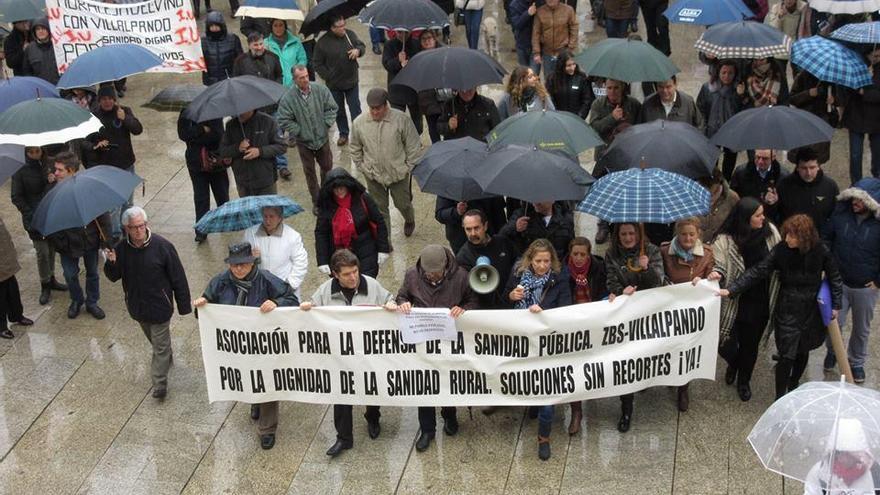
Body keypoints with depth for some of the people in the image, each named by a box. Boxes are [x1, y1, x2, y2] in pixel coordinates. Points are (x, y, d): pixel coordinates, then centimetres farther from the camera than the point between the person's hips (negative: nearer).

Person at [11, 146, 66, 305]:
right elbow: (16, 197, -7)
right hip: (34, 218, -4)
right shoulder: (20, 171, -9)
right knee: (42, 251, -3)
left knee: (51, 248, 11)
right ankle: (45, 286, 10)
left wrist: (52, 181, -16)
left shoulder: (47, 165, 1)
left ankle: (51, 279, 28)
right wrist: (31, 214, -16)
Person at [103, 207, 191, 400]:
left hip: (159, 306, -5)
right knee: (154, 340, 26)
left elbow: (178, 277, -13)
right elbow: (113, 277, 1)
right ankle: (166, 360, 51)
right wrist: (111, 263, -22)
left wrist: (184, 305, -10)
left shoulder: (162, 246, -20)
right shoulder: (121, 248, -9)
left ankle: (159, 383, 13)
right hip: (137, 306, 5)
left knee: (160, 346, 3)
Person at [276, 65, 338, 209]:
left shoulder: (321, 89, -12)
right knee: (309, 172, 10)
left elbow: (332, 108, -2)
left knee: (327, 166, 17)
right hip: (304, 141, -2)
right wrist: (299, 131, -15)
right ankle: (316, 201, 27)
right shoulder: (288, 98, -19)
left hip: (322, 138, 2)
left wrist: (326, 124, -10)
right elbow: (284, 121, -14)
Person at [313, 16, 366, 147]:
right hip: (334, 84, -1)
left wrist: (358, 50, -18)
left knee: (355, 108, 8)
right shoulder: (322, 42, -15)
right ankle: (343, 134, 30)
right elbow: (317, 64, -6)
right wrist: (328, 77, -13)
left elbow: (362, 46, 6)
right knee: (339, 110, 14)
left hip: (351, 81, 1)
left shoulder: (350, 34, -7)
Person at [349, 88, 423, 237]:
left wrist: (409, 166, -7)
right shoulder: (359, 123, -11)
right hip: (373, 175, 1)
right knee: (379, 208, 12)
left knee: (402, 203, 17)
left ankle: (409, 221, 51)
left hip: (398, 173, -1)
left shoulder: (401, 119, -18)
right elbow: (355, 148, 7)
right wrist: (361, 166, 4)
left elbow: (413, 145, -8)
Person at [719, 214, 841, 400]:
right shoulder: (781, 250, -15)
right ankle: (780, 397, 12)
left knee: (803, 351, 17)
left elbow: (834, 277, 1)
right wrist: (731, 289, -24)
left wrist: (836, 305, 2)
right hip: (787, 310, -2)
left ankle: (794, 384, 44)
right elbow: (757, 272, -16)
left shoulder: (820, 252, -13)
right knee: (787, 356, -4)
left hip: (812, 310, 2)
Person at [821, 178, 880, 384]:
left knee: (862, 329, 17)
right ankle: (832, 352, 42)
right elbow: (825, 238, 3)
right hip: (839, 282, 1)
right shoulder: (840, 214, -13)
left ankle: (857, 362, 39)